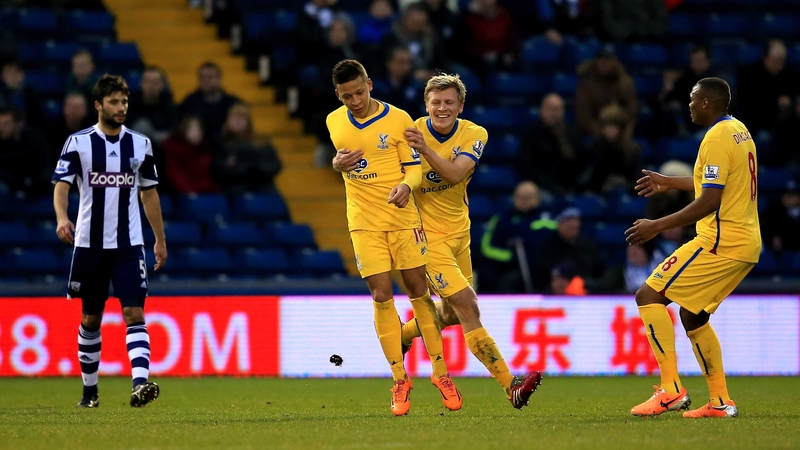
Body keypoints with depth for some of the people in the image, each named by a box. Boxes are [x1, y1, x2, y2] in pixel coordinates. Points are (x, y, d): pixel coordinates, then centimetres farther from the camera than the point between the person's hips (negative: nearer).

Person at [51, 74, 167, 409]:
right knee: (90, 319, 9)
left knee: (134, 314, -14)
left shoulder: (140, 145, 6)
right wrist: (62, 218, -30)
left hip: (129, 244, 1)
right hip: (89, 243, -1)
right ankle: (89, 390, 22)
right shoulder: (78, 143, -2)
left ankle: (140, 384, -26)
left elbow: (149, 193, 15)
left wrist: (160, 240, 16)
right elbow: (61, 185, -10)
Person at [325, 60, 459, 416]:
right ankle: (400, 379, 4)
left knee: (418, 291, 1)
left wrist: (406, 186, -24)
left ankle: (440, 373, 13)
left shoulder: (398, 119, -7)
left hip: (402, 218, -2)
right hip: (364, 222, 2)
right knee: (381, 297, -4)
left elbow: (414, 166, -5)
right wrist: (340, 163, 1)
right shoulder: (334, 123, 4)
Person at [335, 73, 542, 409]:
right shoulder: (410, 132, -12)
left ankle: (401, 335, 44)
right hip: (427, 233, -5)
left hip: (459, 231, 5)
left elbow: (456, 173, -24)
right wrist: (343, 161, -27)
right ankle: (510, 385, -16)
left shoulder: (474, 135, -6)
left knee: (452, 313, 17)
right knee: (468, 309, -14)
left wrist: (425, 149, -40)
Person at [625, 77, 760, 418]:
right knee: (692, 314, 20)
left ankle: (670, 389, -16)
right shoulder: (739, 131, 15)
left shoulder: (717, 138, -15)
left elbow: (709, 201, -22)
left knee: (649, 296, -9)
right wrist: (670, 183, 37)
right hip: (746, 244, 10)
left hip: (721, 243, -10)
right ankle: (720, 402, 17)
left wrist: (657, 226, -19)